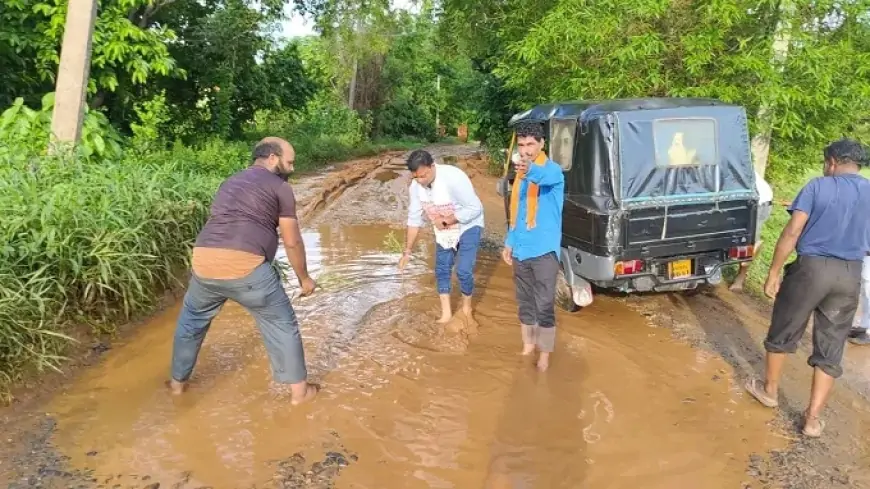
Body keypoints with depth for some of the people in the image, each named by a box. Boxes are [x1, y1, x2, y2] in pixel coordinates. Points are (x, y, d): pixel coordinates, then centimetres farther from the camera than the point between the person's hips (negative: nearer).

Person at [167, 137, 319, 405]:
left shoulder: (230, 183, 26)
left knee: (191, 320, 30)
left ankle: (178, 381, 43)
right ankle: (299, 390, 19)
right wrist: (304, 278, 19)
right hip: (245, 266, -6)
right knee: (282, 325, 12)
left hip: (204, 262, 6)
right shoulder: (280, 187, 6)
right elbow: (292, 242, 5)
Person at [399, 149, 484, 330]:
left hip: (468, 226, -5)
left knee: (463, 271, -10)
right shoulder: (416, 186, -16)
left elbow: (475, 209, -29)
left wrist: (445, 221, -26)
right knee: (441, 270, 7)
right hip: (443, 230, 6)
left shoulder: (453, 178, -34)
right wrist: (408, 251, -7)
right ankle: (446, 314, 21)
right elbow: (414, 218, -7)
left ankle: (466, 309, 17)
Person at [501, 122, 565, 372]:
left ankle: (544, 354, 12)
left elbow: (545, 177, -38)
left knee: (544, 304, -1)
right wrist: (509, 242, 14)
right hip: (521, 249, 7)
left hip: (544, 249, -6)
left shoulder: (553, 170, -11)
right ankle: (528, 344, 32)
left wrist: (531, 171, -59)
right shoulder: (520, 174, 11)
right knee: (524, 301, 16)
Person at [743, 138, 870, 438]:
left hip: (812, 267, -3)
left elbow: (792, 232, -12)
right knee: (831, 348, 9)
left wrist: (773, 273, -9)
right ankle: (813, 418, 12)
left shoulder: (818, 186, -4)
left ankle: (770, 390, 31)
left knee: (784, 332, 16)